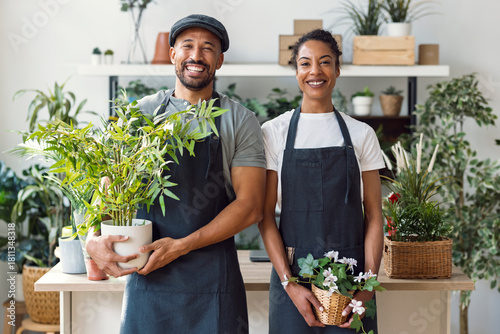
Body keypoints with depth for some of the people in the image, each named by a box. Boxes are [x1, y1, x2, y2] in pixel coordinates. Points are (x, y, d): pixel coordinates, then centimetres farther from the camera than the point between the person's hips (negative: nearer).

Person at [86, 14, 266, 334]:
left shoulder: (240, 121, 1)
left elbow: (250, 206, -5)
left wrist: (181, 246, -14)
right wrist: (94, 238, -13)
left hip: (212, 281, -1)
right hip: (146, 275, 2)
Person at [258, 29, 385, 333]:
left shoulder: (362, 134, 5)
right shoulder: (274, 132, 1)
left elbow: (374, 216, 3)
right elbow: (265, 215, -2)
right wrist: (289, 283, -11)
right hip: (293, 271, -1)